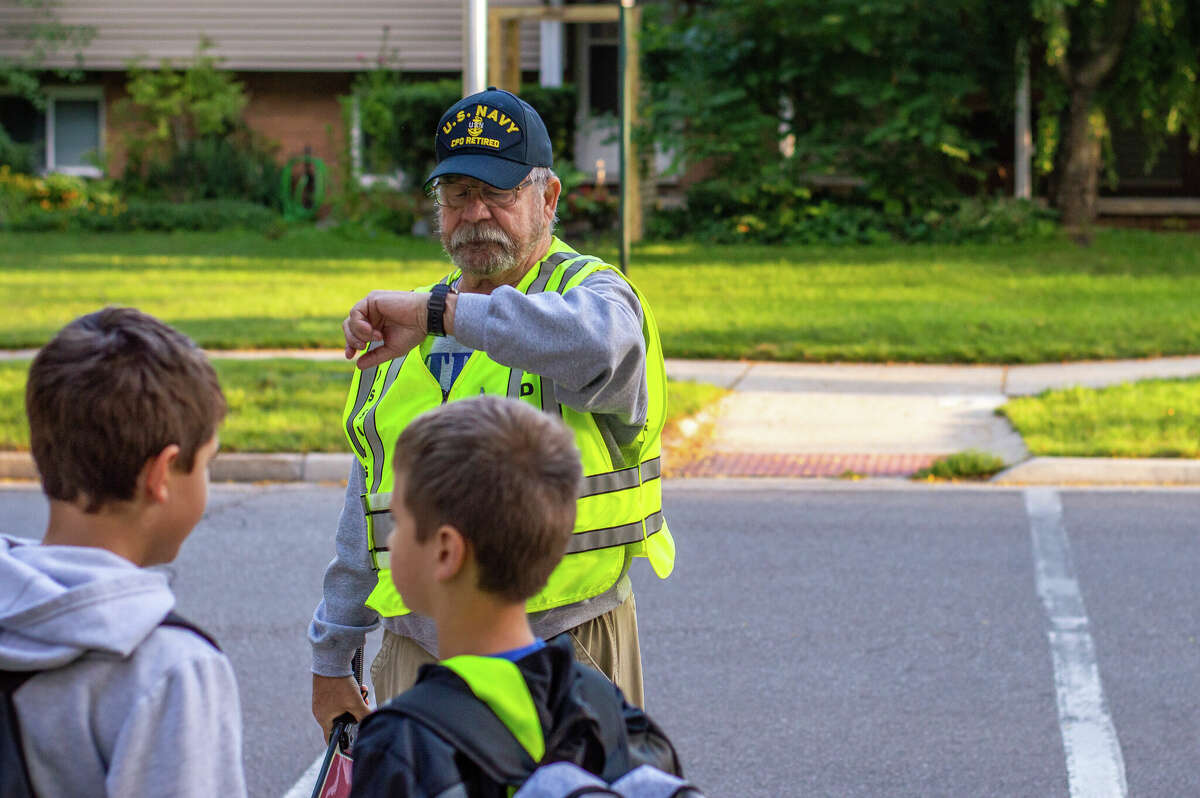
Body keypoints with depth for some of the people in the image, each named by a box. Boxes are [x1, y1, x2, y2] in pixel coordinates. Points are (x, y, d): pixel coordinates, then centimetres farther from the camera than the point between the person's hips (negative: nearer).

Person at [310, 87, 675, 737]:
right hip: (415, 657, 5)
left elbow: (598, 340, -32)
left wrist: (443, 312, -32)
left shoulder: (591, 290, -3)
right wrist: (331, 659, 21)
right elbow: (366, 509, 22)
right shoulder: (401, 338, 17)